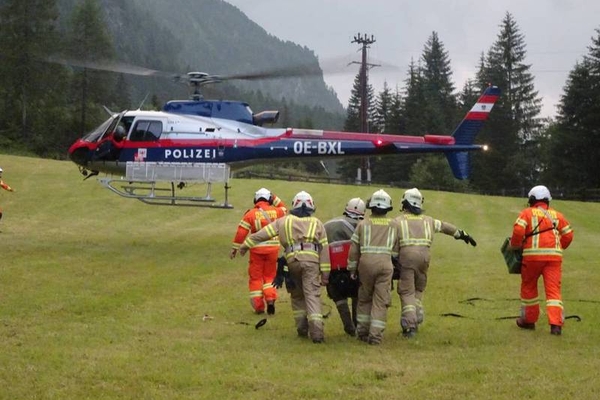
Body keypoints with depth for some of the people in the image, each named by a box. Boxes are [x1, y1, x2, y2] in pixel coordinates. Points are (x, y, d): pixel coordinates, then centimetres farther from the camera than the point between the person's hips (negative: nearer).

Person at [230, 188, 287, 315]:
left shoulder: (250, 214, -4)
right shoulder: (275, 211, 1)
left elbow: (241, 232, -6)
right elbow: (283, 209, 26)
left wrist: (234, 248, 1)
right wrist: (275, 199, 18)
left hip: (257, 249, -2)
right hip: (273, 248, 2)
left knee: (255, 277, 8)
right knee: (269, 275, 17)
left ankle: (258, 306, 7)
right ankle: (270, 298, -1)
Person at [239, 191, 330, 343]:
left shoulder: (285, 221, 16)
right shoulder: (317, 223, 16)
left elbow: (263, 233, 13)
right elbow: (324, 248, 10)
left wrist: (246, 245, 21)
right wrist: (325, 272, 10)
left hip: (292, 260, 1)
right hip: (311, 260, -1)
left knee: (297, 295, 18)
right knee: (312, 295, -7)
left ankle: (302, 327, 16)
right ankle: (316, 330, -20)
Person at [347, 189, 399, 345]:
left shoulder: (363, 224, 6)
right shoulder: (394, 225, 9)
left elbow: (354, 249, 6)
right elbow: (396, 250, 12)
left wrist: (352, 269, 14)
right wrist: (396, 267, 25)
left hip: (366, 263, 0)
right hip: (385, 263, 0)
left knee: (364, 298, 15)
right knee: (380, 301, 2)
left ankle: (362, 331, 20)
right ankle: (375, 335, -3)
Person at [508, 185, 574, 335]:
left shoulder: (527, 213, 5)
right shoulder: (556, 215, 17)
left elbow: (518, 230, -10)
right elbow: (568, 234, 12)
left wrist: (515, 246, 4)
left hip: (533, 255, -2)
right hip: (554, 255, 2)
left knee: (528, 287, 16)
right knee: (553, 290, -2)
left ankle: (529, 320, 26)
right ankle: (556, 324, -15)